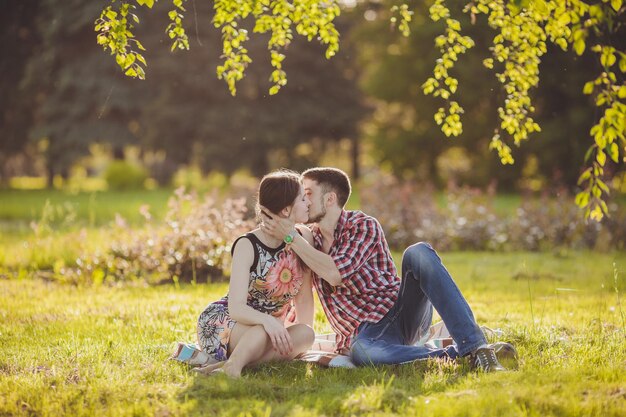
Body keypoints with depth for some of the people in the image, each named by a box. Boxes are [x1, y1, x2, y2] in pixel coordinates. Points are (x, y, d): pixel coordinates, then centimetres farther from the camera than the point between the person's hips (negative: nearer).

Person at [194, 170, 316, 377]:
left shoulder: (303, 238, -4)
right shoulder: (248, 245, -19)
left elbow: (304, 297, 0)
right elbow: (236, 308, -28)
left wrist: (303, 339, -9)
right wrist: (266, 320, -47)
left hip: (265, 333, 6)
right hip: (221, 322, -6)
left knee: (305, 334, -29)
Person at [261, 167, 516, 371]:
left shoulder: (363, 225, -4)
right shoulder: (309, 240, 11)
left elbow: (335, 274, -20)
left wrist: (290, 237, -17)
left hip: (404, 312, -1)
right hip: (366, 334, 1)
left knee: (419, 253, -31)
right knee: (361, 352, -40)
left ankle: (474, 345, -38)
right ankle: (455, 354, -29)